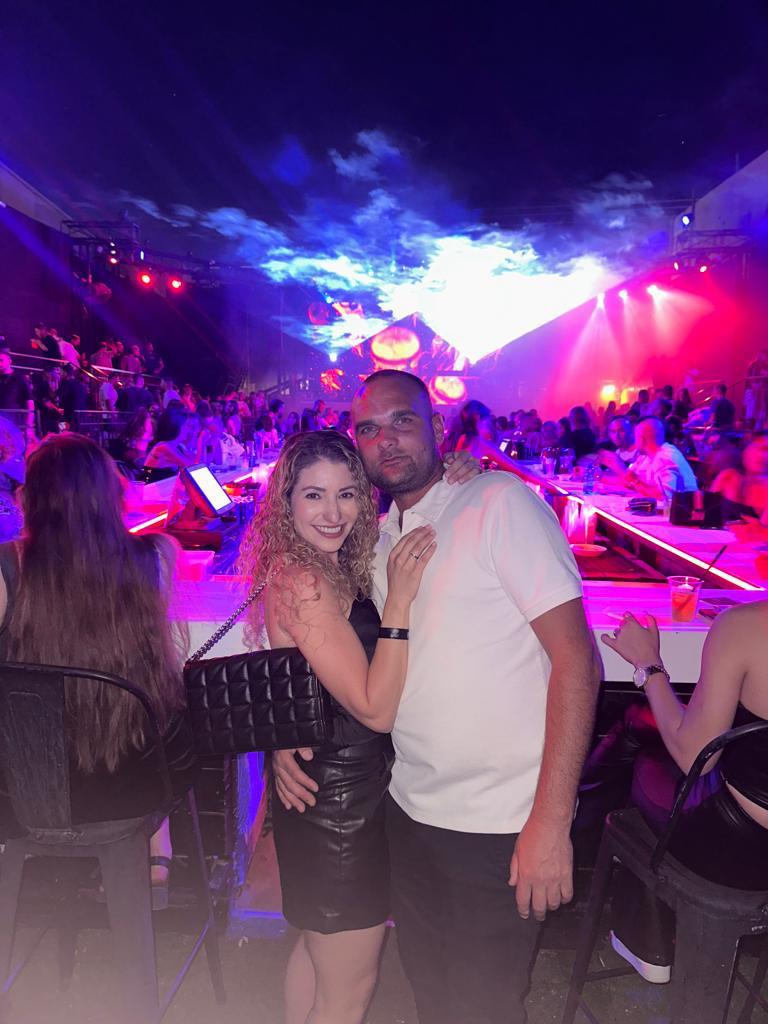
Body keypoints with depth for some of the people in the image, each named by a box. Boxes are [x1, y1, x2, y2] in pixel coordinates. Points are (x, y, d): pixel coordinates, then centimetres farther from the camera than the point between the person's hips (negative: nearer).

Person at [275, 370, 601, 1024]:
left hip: (501, 826, -6)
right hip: (410, 810, 6)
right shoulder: (378, 543, 6)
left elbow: (575, 657, -18)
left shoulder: (502, 504, -14)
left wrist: (552, 822, -21)